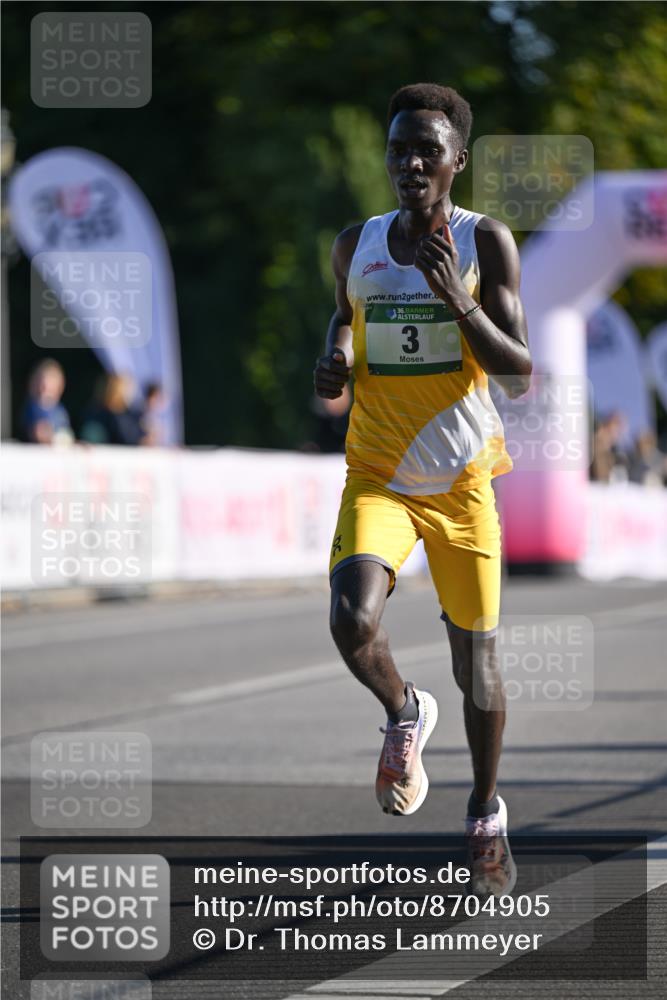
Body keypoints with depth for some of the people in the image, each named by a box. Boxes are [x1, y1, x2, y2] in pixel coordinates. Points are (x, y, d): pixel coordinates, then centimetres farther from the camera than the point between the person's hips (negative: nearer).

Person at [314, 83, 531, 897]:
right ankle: (404, 713, 8)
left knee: (475, 664, 8)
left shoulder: (485, 243, -8)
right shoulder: (356, 246, 1)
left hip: (462, 482, -1)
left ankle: (485, 813, 31)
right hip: (376, 477, 1)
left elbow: (520, 377, -13)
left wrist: (456, 300, -27)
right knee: (352, 622, -25)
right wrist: (335, 358, 1)